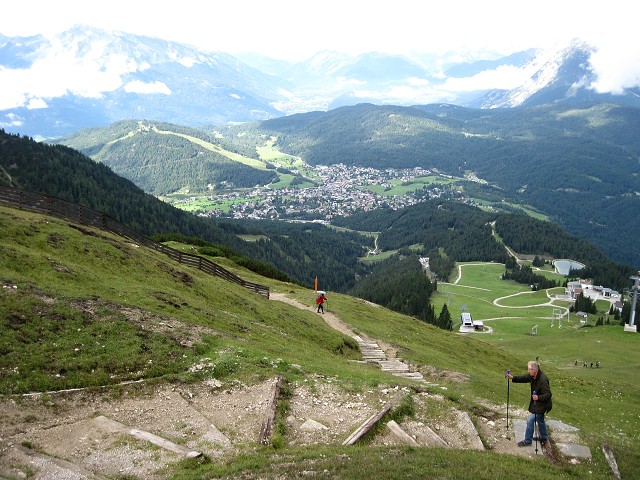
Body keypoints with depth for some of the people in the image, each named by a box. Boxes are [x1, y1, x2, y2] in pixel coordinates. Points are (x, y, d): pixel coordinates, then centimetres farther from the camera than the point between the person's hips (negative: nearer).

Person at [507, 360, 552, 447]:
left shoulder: (543, 380, -32)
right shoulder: (532, 376, -5)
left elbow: (548, 394, -30)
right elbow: (524, 378, 7)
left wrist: (538, 397, -43)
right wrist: (513, 378, -4)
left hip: (541, 404, -9)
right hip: (537, 403, 9)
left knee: (530, 421, -5)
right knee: (540, 420, 25)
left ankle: (528, 440, 10)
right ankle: (544, 438, 45)